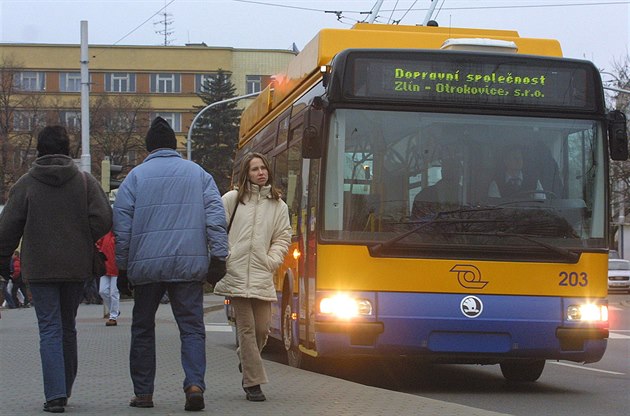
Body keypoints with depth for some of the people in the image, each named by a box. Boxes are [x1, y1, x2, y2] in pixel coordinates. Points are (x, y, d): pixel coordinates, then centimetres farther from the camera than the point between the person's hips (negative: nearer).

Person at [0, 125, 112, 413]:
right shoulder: (85, 181, 1)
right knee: (68, 327, 16)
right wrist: (82, 241, 10)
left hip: (39, 268, -2)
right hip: (76, 267, 2)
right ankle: (65, 389, 24)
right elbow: (104, 220, -7)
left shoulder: (25, 184, -2)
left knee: (50, 330, -2)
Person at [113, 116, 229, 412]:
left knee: (142, 328, 13)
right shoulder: (198, 173, 11)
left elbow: (122, 224, 2)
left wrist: (122, 267, 7)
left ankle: (143, 393, 14)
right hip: (189, 265, 0)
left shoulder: (136, 176, 6)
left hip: (146, 264, 0)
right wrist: (219, 254, -1)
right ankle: (194, 384, -19)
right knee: (192, 327, 1)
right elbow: (215, 215, 1)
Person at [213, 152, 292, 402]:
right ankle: (253, 383, 0)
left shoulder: (278, 205, 12)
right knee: (246, 328, -4)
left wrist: (272, 261, -2)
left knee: (262, 328, 1)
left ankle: (246, 362, 32)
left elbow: (283, 239, 12)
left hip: (262, 277, 3)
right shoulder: (232, 199, 5)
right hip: (236, 275, -3)